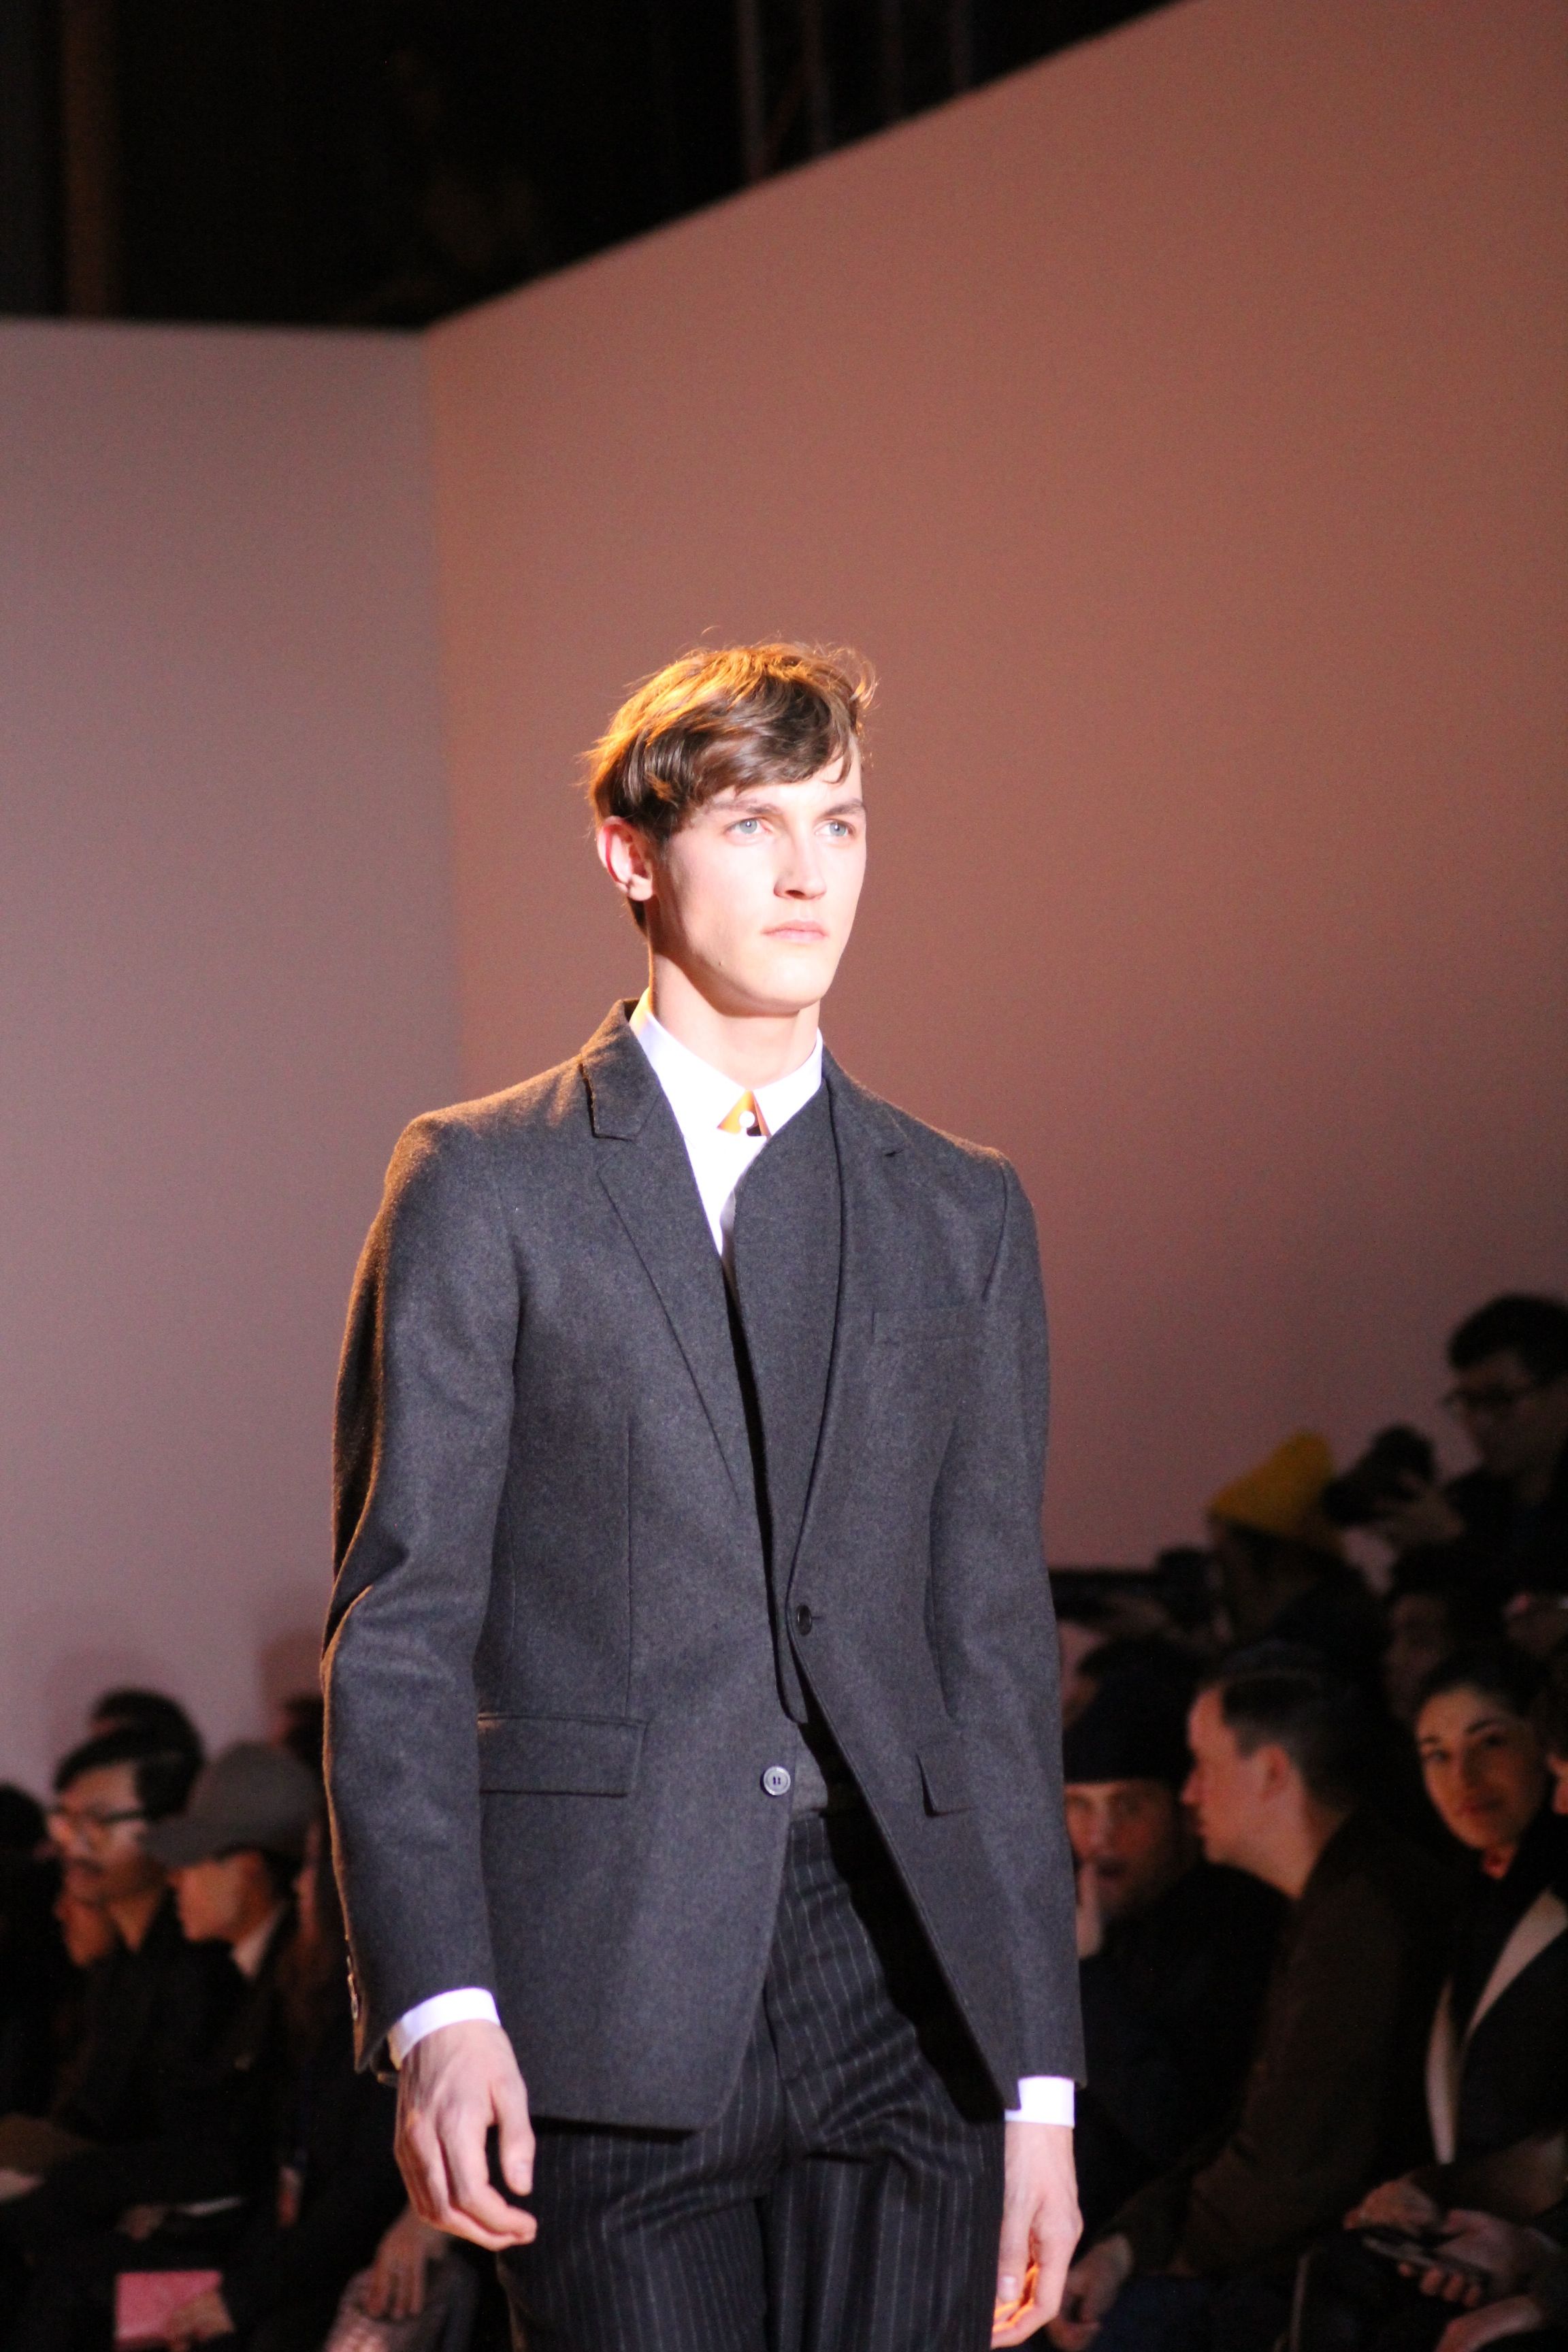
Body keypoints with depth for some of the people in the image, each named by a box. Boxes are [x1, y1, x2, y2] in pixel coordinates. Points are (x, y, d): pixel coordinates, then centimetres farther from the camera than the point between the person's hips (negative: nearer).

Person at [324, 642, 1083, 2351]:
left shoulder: (963, 1217, 15)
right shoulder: (485, 1188, 4)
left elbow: (997, 1649, 14)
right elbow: (397, 1627, 0)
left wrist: (1038, 2077, 9)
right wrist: (435, 2009, -14)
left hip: (904, 2004, 3)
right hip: (613, 2006, -3)